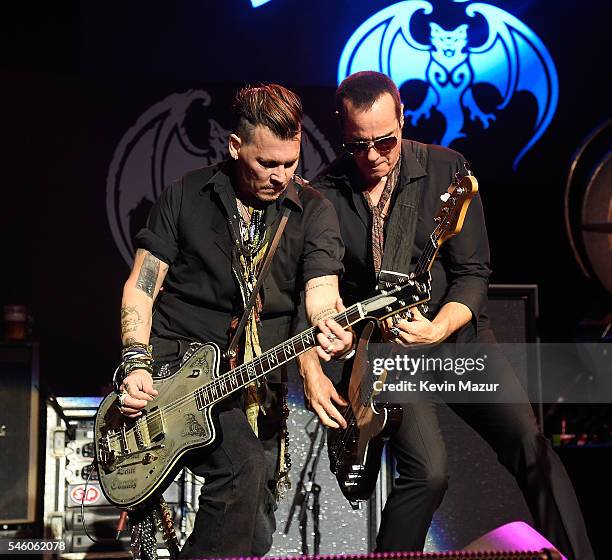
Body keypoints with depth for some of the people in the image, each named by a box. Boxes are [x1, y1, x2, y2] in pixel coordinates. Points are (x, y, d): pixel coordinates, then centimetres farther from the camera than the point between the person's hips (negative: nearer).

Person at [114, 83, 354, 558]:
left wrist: (332, 327, -38)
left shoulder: (313, 211, 2)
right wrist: (137, 364, -12)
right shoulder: (186, 195, 3)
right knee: (243, 466, -28)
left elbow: (322, 288, -13)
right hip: (174, 365, -3)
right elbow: (141, 287, 4)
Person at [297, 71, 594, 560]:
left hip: (457, 332, 2)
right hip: (381, 351, -1)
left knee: (532, 448, -14)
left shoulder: (447, 169, -2)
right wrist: (311, 372, -11)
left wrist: (439, 328, -20)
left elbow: (473, 273, -3)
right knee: (428, 472, -20)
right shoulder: (322, 194, -4)